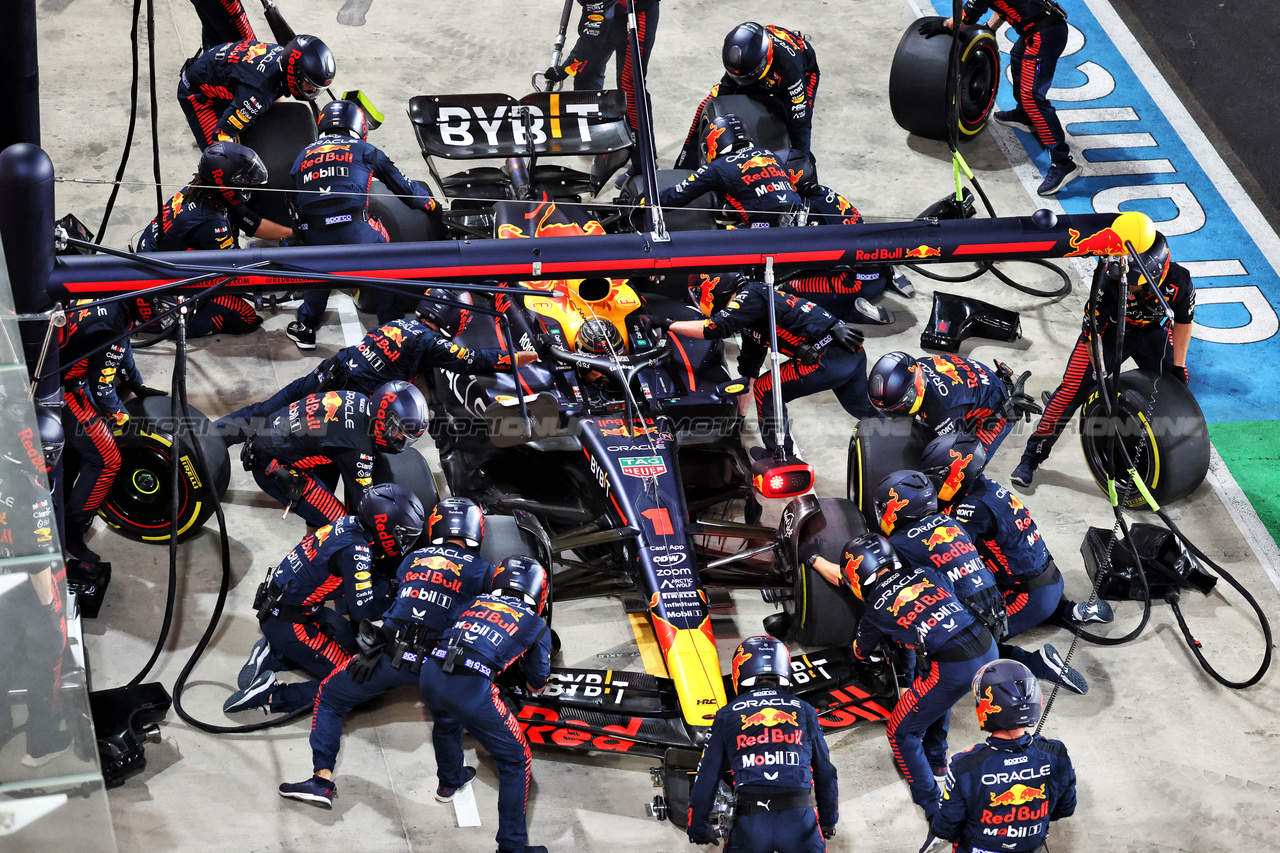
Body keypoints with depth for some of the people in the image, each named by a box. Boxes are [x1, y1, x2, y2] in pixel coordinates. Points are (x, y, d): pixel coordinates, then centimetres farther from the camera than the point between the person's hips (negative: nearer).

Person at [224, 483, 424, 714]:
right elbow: (362, 609, -21)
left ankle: (272, 654, 13)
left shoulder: (349, 524, 1)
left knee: (350, 640, 24)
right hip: (288, 624, -9)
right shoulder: (354, 550, -25)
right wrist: (390, 590, -6)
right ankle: (272, 696, -14)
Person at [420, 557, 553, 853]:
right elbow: (537, 686, 25)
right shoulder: (537, 626, 16)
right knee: (516, 761, 14)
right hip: (473, 690, -5)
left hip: (431, 674, 5)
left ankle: (449, 782, 64)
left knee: (446, 723, 40)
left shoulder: (473, 602, 24)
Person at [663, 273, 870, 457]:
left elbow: (715, 328, -21)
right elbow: (749, 369, 28)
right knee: (866, 410, 27)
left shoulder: (750, 297, -9)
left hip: (828, 361, -10)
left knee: (766, 390, 1)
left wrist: (667, 324, -10)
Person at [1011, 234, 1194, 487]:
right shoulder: (1107, 281, -38)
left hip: (1154, 330, 3)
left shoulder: (1179, 281, -31)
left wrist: (1179, 366, -4)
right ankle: (1032, 456, 1)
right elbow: (1092, 335, -25)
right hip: (1109, 329, -3)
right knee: (1072, 389, -11)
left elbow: (1183, 321, -9)